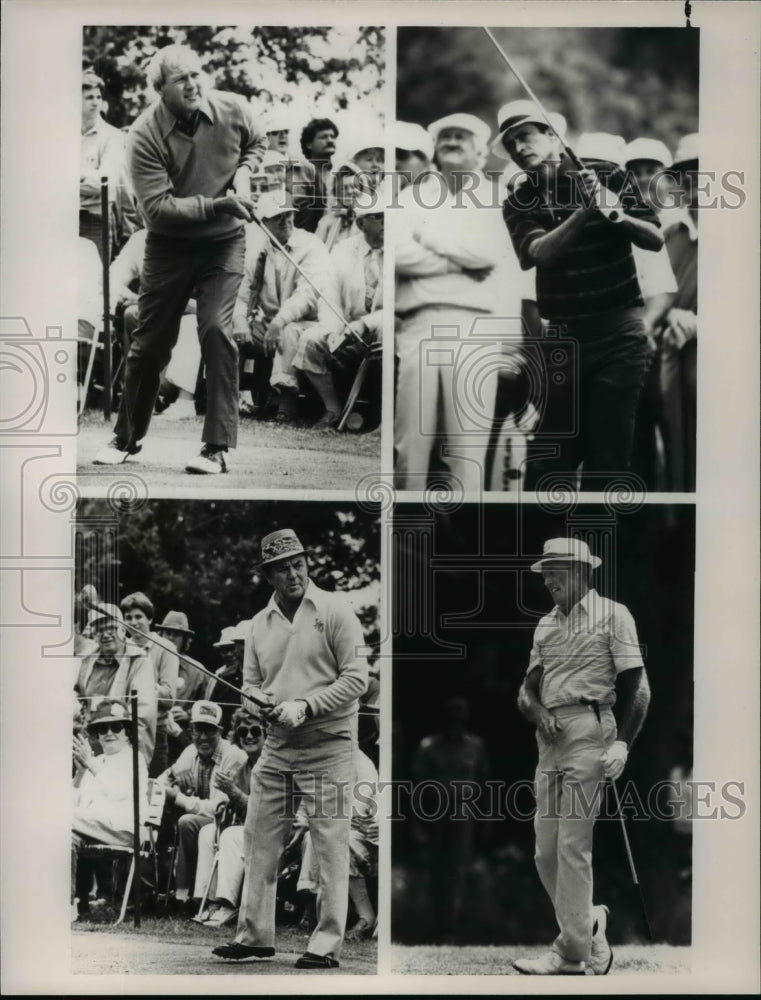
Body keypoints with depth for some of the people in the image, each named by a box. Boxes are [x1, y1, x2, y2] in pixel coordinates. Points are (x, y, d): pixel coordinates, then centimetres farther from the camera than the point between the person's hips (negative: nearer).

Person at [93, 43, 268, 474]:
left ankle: (218, 448, -8)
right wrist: (217, 204, -31)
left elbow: (258, 142, 13)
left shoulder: (233, 109, -10)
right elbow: (157, 207, -24)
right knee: (151, 341, 7)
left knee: (217, 329, -16)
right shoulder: (145, 135, -19)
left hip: (224, 241, 1)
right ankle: (127, 437, 28)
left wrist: (243, 172, -8)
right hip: (170, 244, 0)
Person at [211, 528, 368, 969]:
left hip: (327, 747, -6)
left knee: (331, 847, -2)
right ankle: (255, 935, 21)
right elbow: (250, 683, 15)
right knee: (259, 840, 9)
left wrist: (304, 706, -18)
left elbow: (357, 679, -10)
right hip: (276, 748, 6)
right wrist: (262, 702, -9)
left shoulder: (334, 609, -5)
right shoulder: (260, 622, 11)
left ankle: (327, 945, 5)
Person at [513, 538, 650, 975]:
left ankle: (571, 953, 0)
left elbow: (637, 687, -5)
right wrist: (538, 709, -5)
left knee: (572, 846, -7)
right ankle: (589, 923, 24)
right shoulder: (546, 624, 19)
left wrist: (622, 743, -16)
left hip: (590, 734, -7)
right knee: (546, 849, 6)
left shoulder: (613, 615, -1)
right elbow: (528, 688, 17)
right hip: (550, 739, 7)